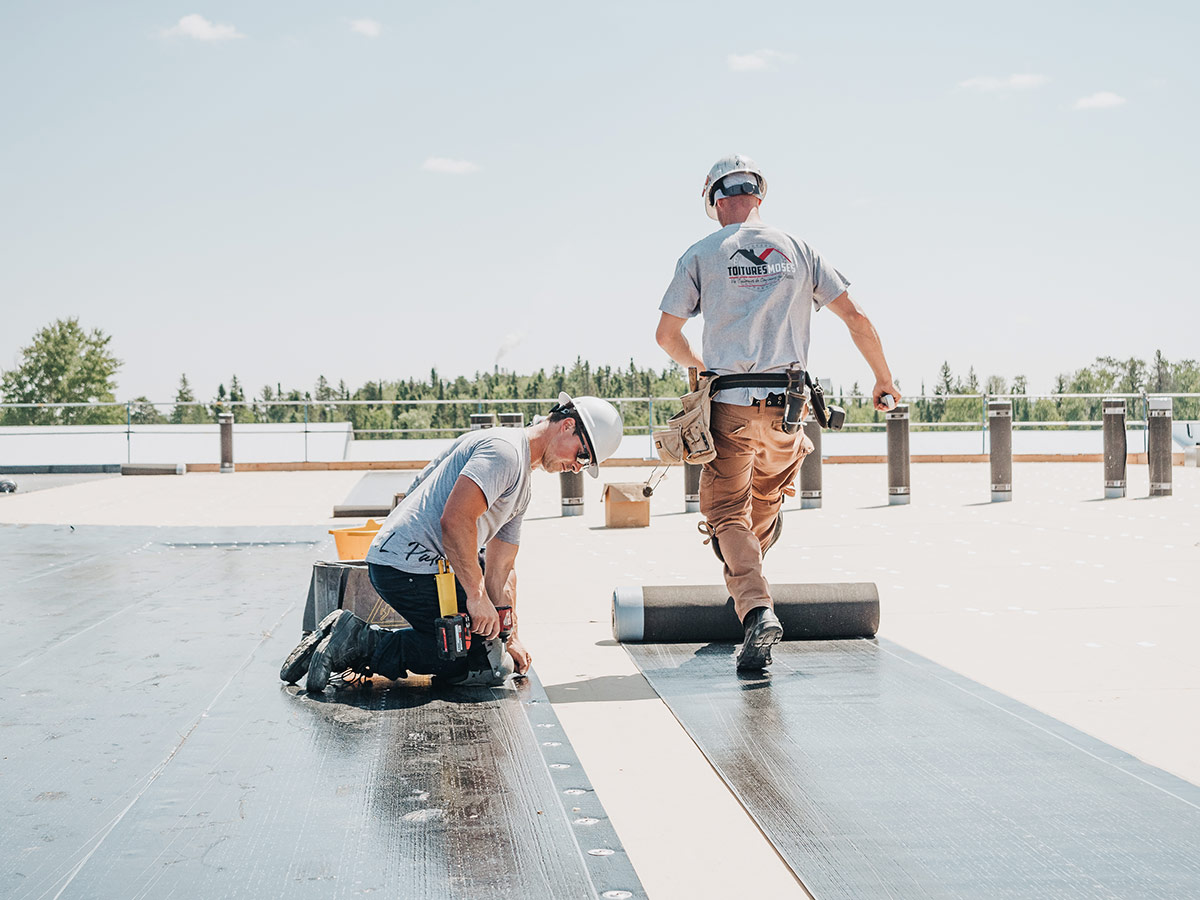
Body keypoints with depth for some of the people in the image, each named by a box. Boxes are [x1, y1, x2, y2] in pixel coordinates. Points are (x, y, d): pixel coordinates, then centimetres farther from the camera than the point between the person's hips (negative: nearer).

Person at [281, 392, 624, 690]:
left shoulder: (522, 483, 23)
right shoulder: (504, 448, -10)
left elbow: (500, 569, 24)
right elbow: (455, 520, -22)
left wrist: (510, 637, 17)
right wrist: (477, 596, -17)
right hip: (410, 566, -10)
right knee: (490, 664, -6)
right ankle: (364, 643, -11)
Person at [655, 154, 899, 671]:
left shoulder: (702, 255, 4)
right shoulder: (796, 250, 10)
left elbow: (666, 335, 4)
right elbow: (856, 317, 8)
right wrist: (883, 378, 19)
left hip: (729, 404, -2)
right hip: (785, 405, 3)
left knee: (727, 513, 0)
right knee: (767, 493, 26)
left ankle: (756, 607, -20)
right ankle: (746, 575, 35)